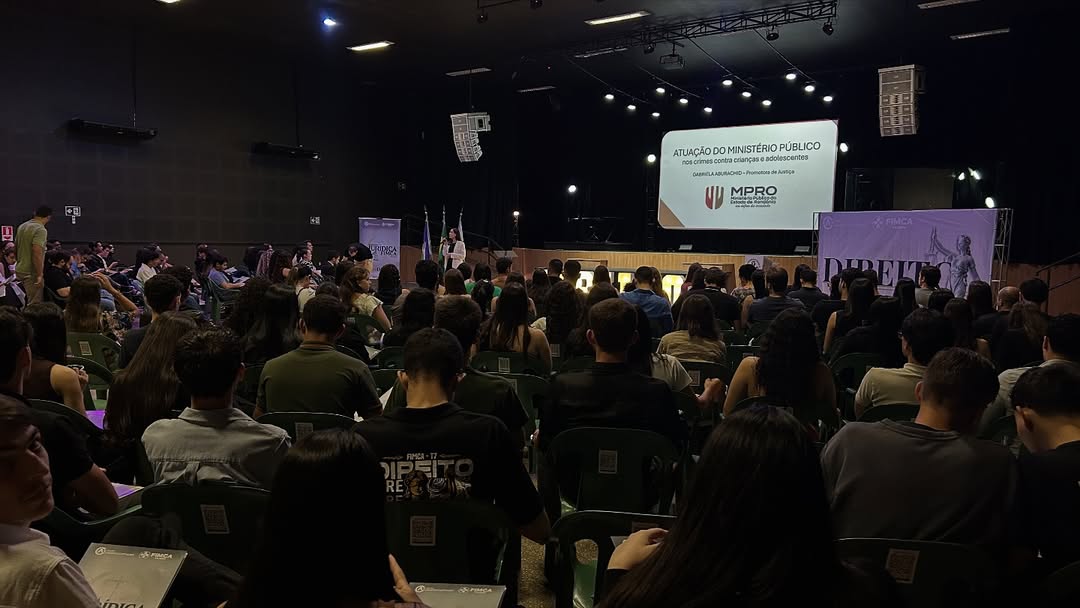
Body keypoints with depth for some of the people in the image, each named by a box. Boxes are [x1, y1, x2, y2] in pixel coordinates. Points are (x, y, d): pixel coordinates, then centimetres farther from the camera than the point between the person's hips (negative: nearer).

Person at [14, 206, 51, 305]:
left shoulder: (22, 226, 11)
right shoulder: (41, 230, -17)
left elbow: (15, 248, 19)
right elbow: (37, 253, -25)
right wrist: (40, 275, -23)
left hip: (20, 270, 9)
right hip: (31, 272, -9)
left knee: (29, 302, 19)